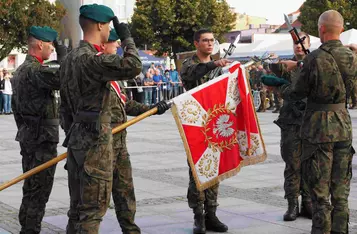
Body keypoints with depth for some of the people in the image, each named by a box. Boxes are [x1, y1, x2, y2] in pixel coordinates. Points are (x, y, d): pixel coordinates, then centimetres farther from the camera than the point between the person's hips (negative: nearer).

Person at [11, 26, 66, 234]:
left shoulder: (21, 70, 16)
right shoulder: (35, 70, -17)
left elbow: (16, 107, 21)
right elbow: (62, 78, -32)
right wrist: (63, 55, -16)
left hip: (28, 136, 10)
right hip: (42, 139, -10)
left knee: (31, 189, 17)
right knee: (39, 192, -5)